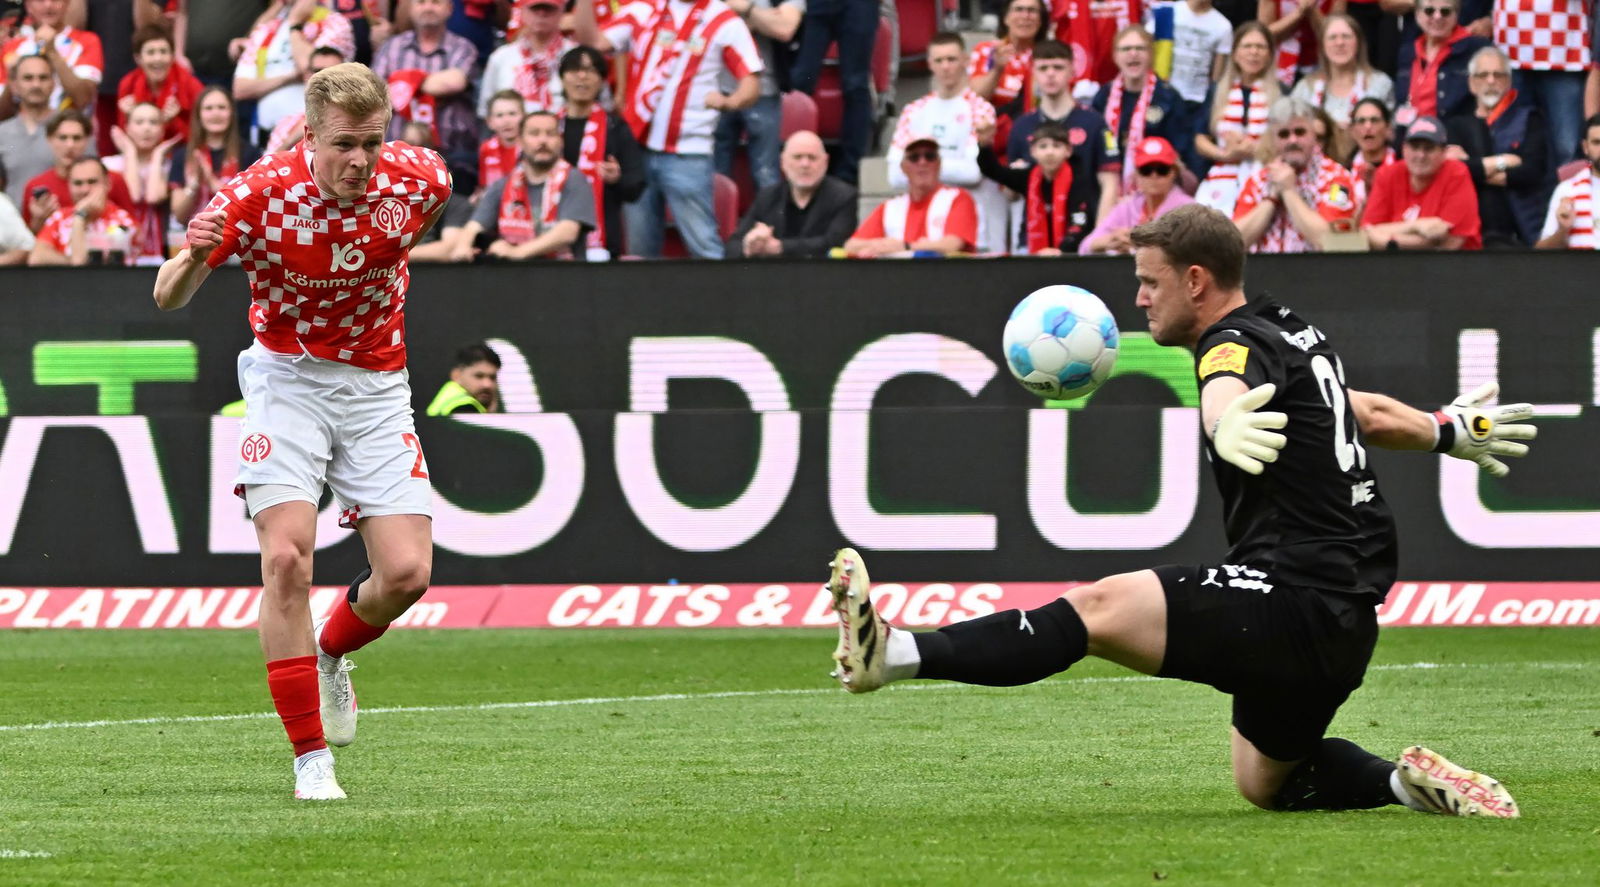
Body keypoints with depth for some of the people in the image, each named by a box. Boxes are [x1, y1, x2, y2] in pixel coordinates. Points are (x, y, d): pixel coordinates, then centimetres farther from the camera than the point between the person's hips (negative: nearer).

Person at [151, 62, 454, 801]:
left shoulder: (420, 179, -13)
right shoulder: (258, 195, -21)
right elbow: (168, 300, -18)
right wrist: (192, 258, -38)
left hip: (376, 384, 3)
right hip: (287, 378, -3)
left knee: (406, 573, -8)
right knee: (287, 559, -19)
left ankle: (329, 653, 27)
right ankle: (311, 758, -10)